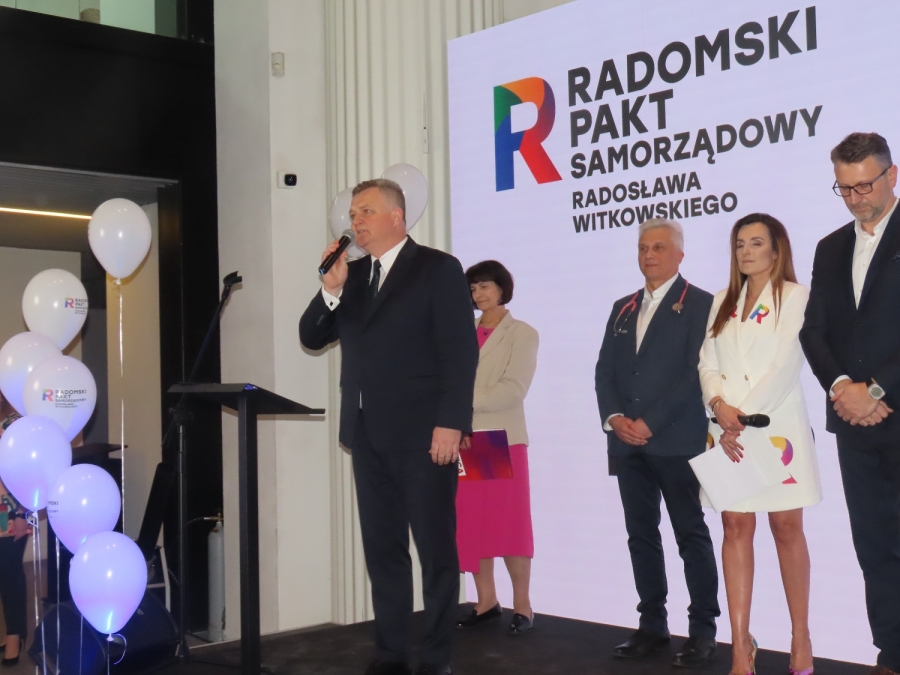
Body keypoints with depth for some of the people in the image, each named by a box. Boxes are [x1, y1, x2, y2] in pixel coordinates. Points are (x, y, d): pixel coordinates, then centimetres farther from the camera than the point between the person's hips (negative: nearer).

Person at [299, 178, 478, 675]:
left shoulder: (438, 269, -3)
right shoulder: (350, 275, 15)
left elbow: (461, 351, -10)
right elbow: (311, 338, 12)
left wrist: (450, 423, -17)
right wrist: (331, 289, -5)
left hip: (422, 433, -6)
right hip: (367, 434, 6)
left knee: (436, 549, 2)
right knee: (382, 549, 10)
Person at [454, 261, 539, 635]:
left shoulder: (522, 334, 3)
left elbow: (514, 389, -9)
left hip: (503, 440, -4)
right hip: (464, 440, 4)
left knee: (510, 524, -3)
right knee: (471, 524, 5)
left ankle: (522, 605, 6)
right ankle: (486, 600, 15)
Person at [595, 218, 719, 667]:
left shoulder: (699, 304, -2)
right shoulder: (622, 308, 18)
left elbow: (694, 372, -11)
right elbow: (604, 371, 13)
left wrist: (650, 423, -15)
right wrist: (614, 418, -5)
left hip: (676, 441, -6)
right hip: (627, 443, 6)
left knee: (691, 537, -1)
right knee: (641, 536, 9)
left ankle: (702, 630, 6)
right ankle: (652, 625, 17)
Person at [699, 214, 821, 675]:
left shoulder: (795, 297, 1)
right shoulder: (723, 301, 15)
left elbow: (786, 365, -10)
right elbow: (708, 364, 8)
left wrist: (745, 414, -16)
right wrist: (720, 406, -10)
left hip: (776, 426, -3)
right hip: (727, 428, 4)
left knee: (786, 528, 1)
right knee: (736, 527, -1)